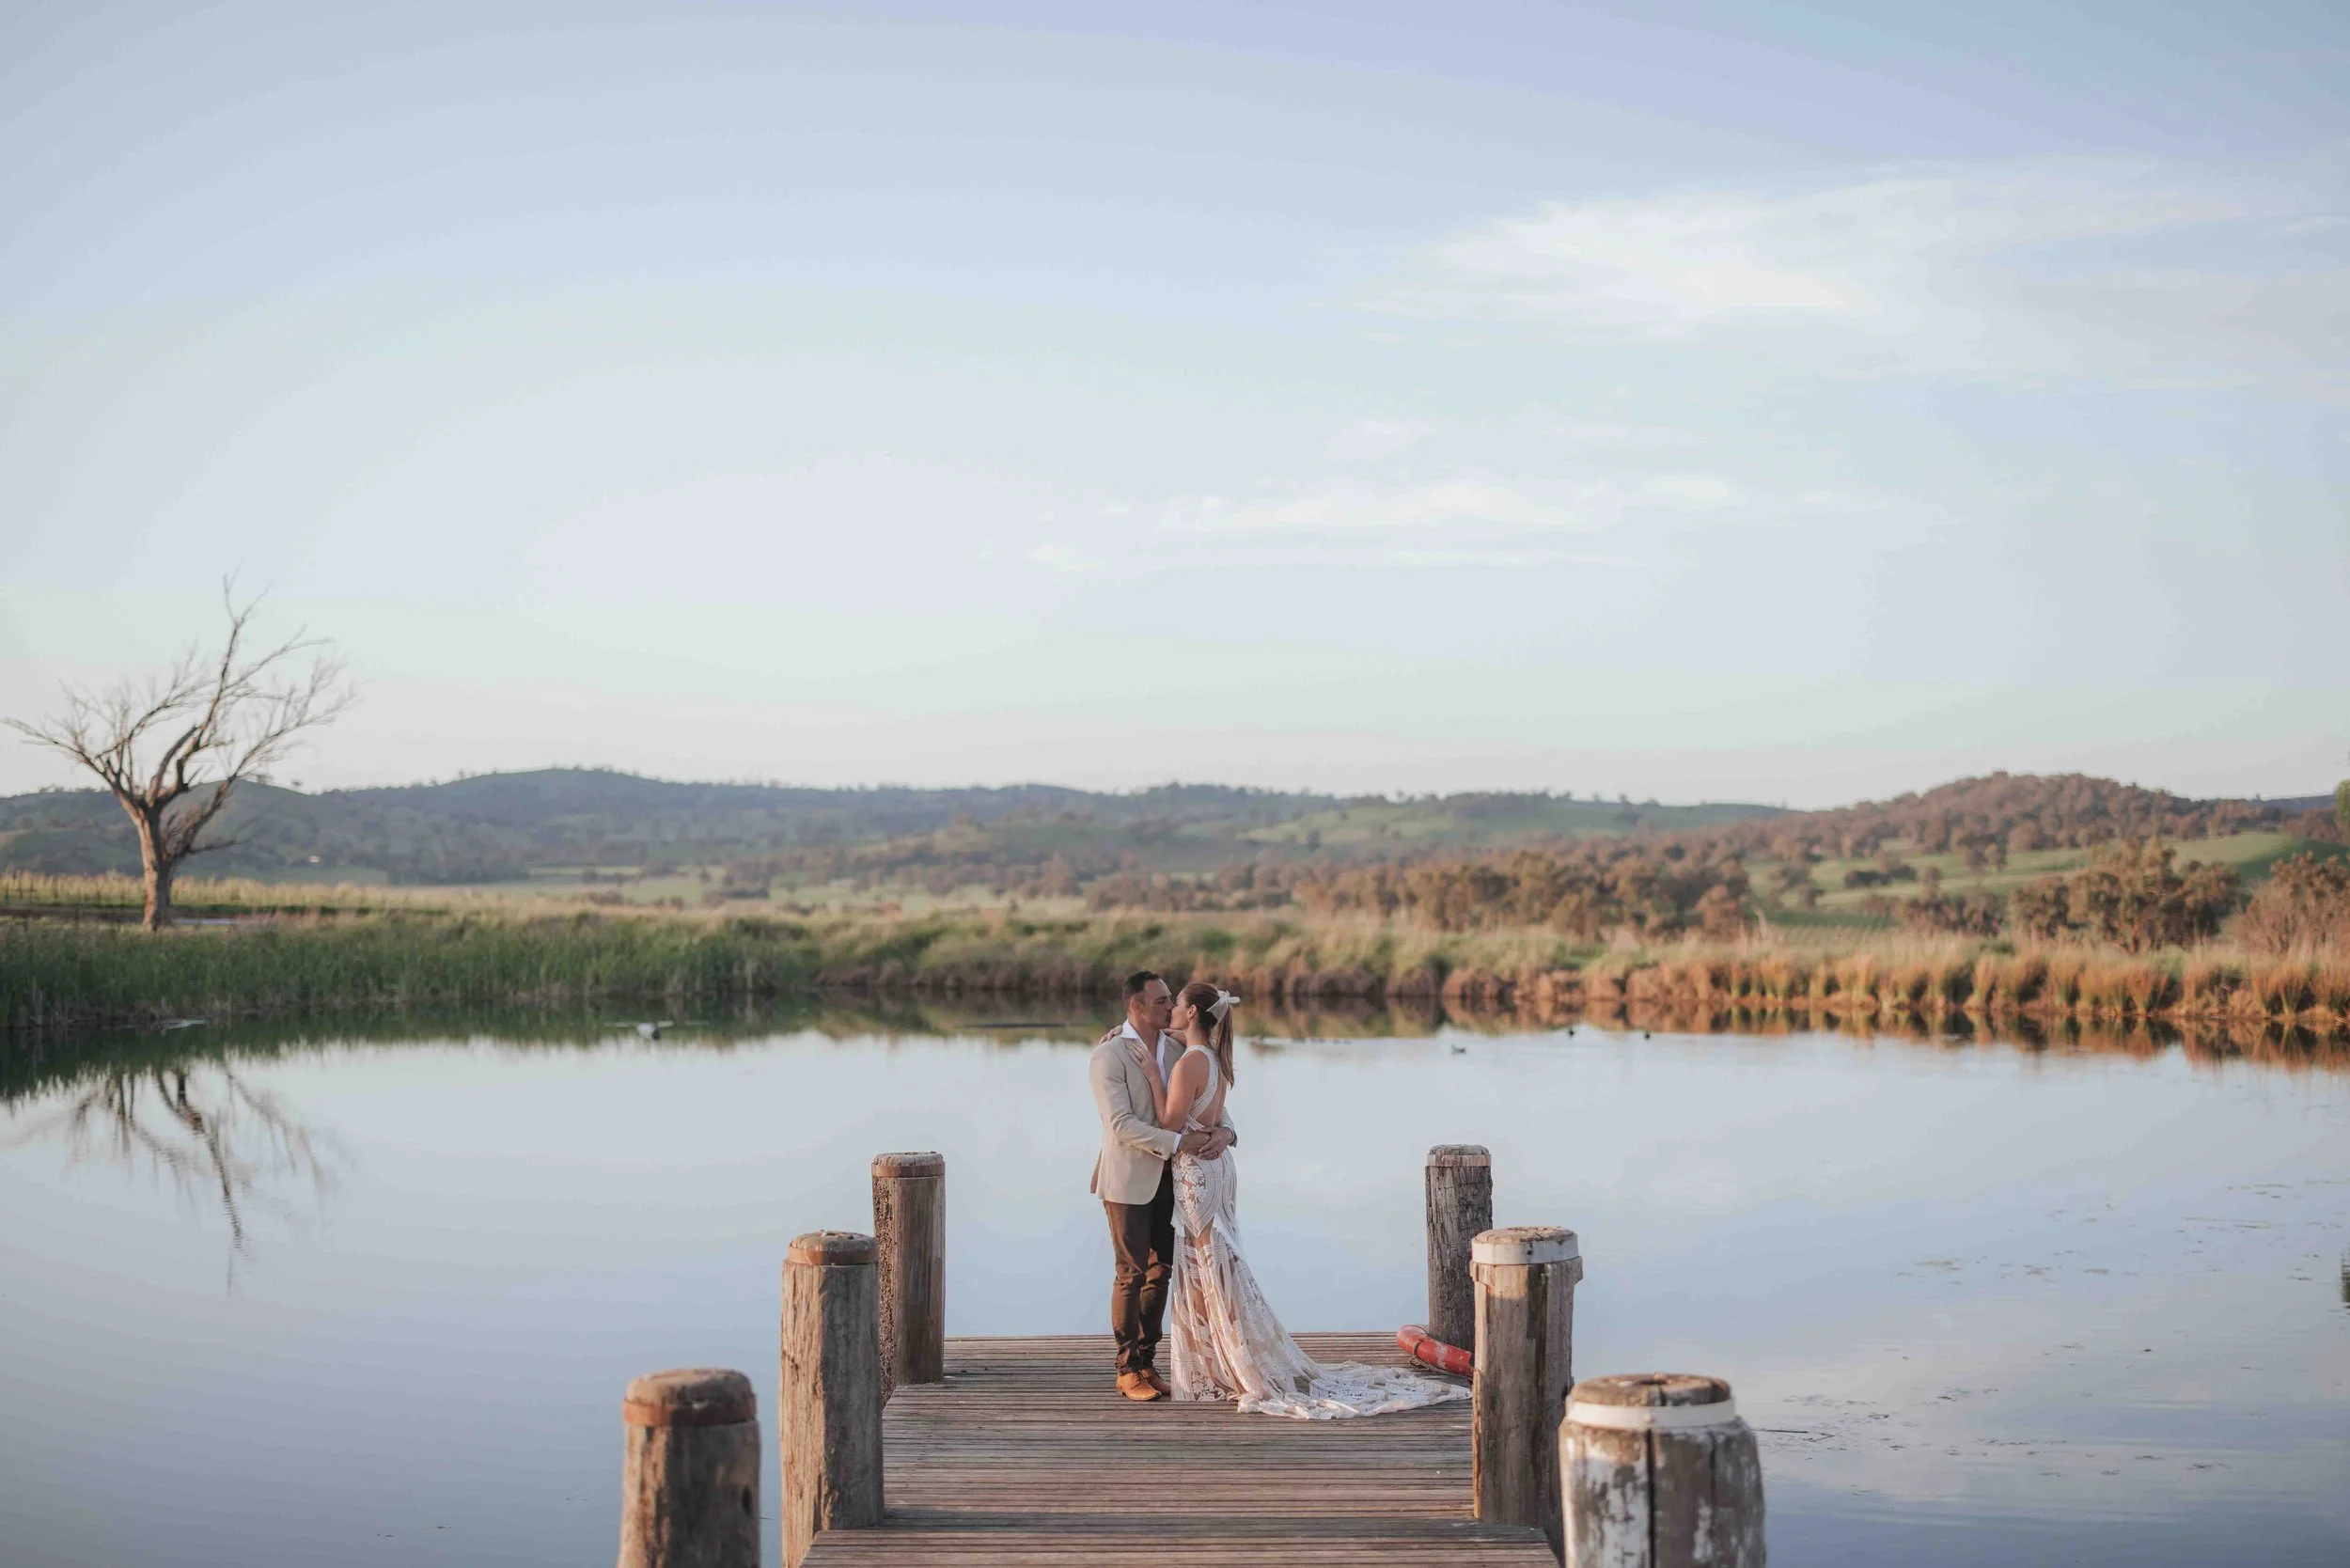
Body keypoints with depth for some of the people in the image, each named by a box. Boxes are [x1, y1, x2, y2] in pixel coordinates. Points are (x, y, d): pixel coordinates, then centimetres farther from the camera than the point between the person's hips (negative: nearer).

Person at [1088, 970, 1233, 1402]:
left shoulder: (1175, 1049, 6)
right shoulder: (1109, 1054, -13)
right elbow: (1121, 1124, -20)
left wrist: (1224, 1131, -15)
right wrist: (1179, 1142, -27)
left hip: (1167, 1178, 6)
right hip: (1129, 1180, -6)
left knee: (1160, 1270, 10)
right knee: (1131, 1273, -1)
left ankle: (1147, 1360, 20)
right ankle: (1128, 1370, 8)